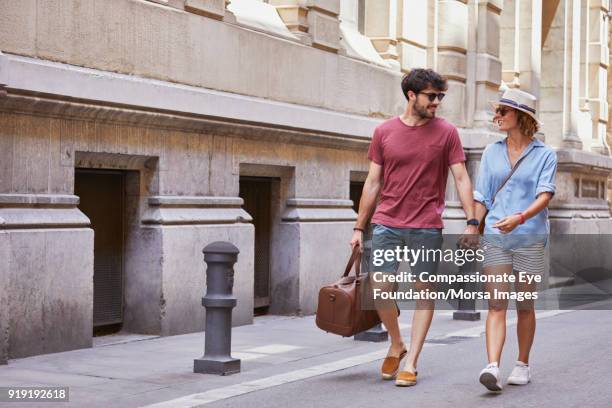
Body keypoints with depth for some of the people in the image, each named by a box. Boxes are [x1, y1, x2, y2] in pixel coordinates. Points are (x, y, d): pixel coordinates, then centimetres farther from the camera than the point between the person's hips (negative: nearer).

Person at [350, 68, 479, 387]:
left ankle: (410, 363, 8)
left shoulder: (446, 133, 2)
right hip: (387, 225, 1)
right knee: (380, 290, -5)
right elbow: (372, 182, 9)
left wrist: (471, 222, -9)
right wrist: (358, 227, 7)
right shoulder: (384, 131, 5)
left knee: (424, 291, 1)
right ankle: (396, 344, 21)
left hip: (427, 228, -1)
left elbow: (461, 178, 1)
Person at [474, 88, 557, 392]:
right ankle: (492, 367, -20)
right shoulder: (491, 153, 12)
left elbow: (545, 196, -11)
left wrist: (520, 218, -27)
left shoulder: (544, 155, 1)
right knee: (496, 304, -9)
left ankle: (522, 365, 22)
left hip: (529, 238, -2)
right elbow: (482, 198, 13)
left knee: (524, 306, 7)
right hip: (495, 238, 2)